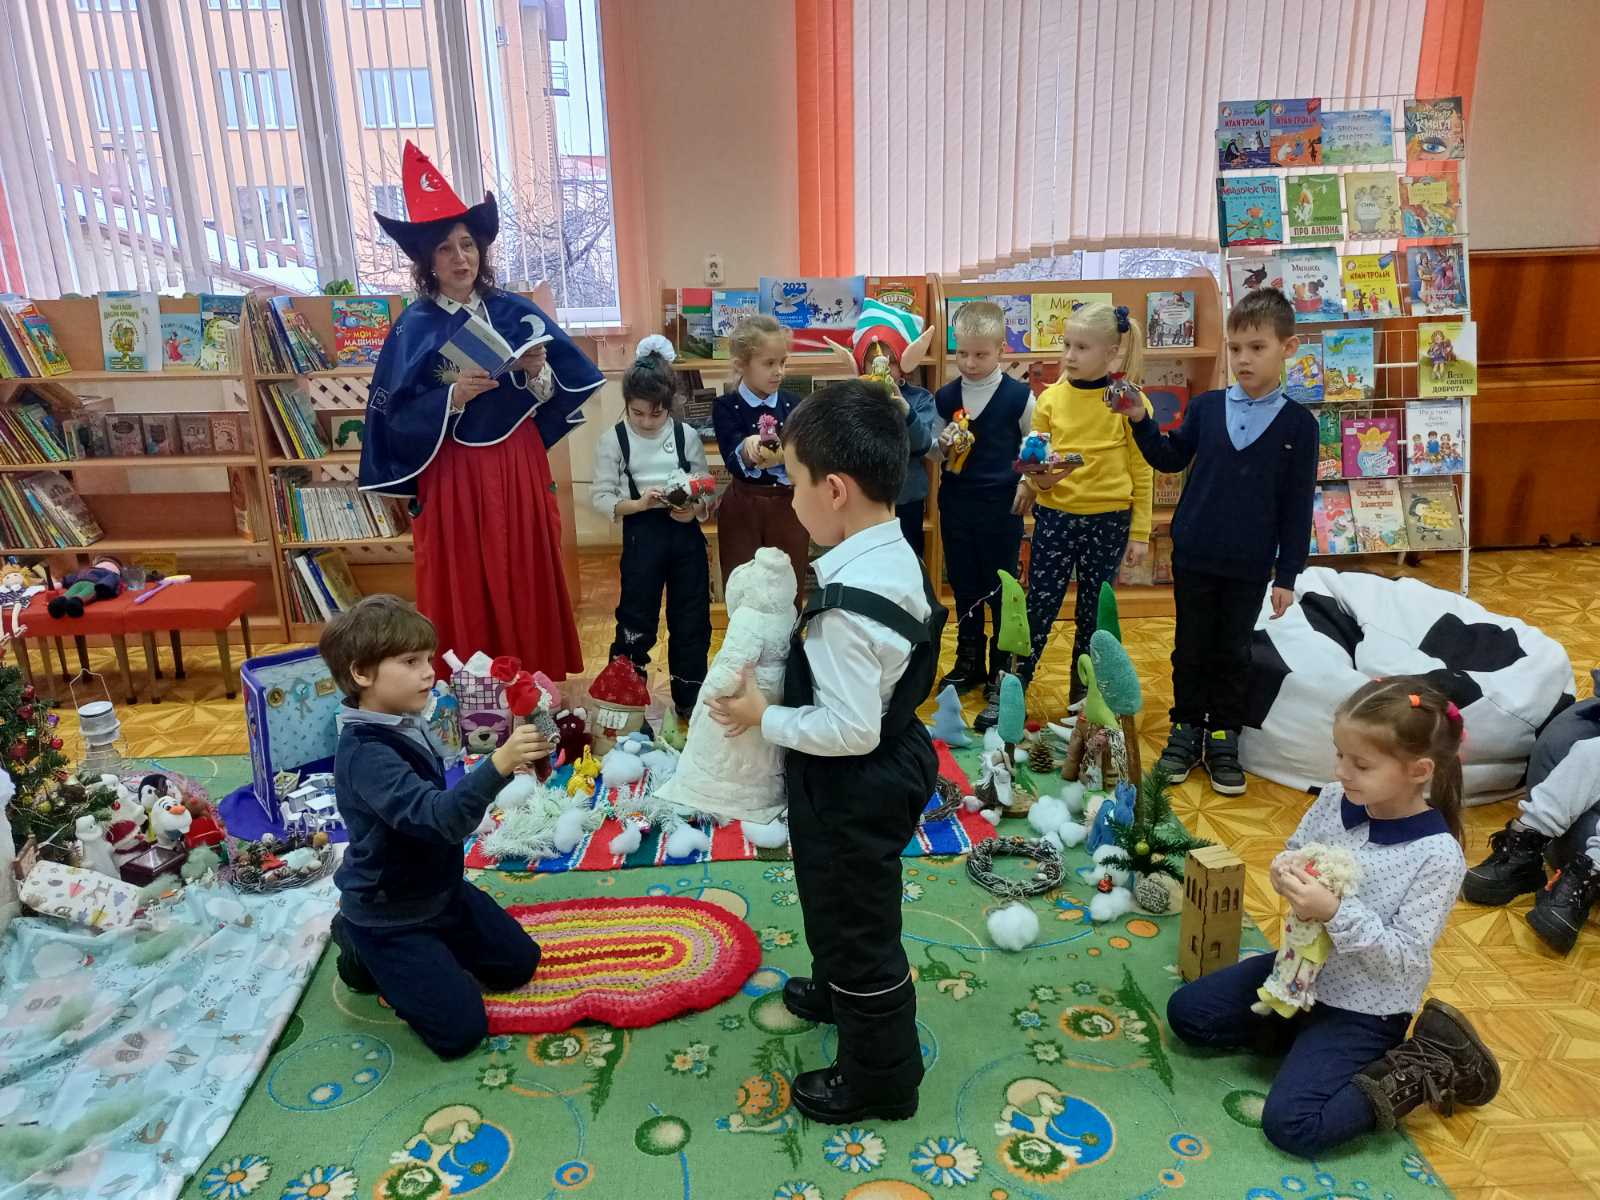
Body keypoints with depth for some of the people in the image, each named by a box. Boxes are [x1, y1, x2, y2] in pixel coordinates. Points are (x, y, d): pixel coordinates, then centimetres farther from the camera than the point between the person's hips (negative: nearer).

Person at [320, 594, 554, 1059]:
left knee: (519, 963, 14)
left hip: (439, 890, 9)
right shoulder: (365, 754, -31)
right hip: (388, 917, -8)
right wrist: (498, 764, -57)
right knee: (460, 1031, -5)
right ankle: (363, 952, 11)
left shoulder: (405, 725, -3)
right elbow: (437, 817, -46)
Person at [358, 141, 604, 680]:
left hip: (520, 470, 3)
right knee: (465, 599, 4)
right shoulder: (413, 329, -5)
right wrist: (451, 398, -22)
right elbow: (396, 422, -9)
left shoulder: (517, 313, 3)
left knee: (529, 589, 10)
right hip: (452, 478, -3)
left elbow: (563, 390, 5)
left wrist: (538, 375, -14)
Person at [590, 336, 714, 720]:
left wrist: (696, 509, -16)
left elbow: (707, 489, 5)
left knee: (691, 619, 10)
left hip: (686, 533, 2)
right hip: (642, 535, -2)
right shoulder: (613, 440, -4)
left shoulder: (687, 435, 1)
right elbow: (601, 498, -5)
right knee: (636, 620, 6)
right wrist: (639, 503, -21)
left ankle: (689, 698, 27)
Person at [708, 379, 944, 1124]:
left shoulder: (848, 603, -33)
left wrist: (762, 716, -19)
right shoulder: (895, 558, -4)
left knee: (858, 926, 12)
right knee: (844, 908, 33)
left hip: (852, 792, -10)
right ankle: (839, 993, 59)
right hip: (884, 773, 10)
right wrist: (806, 643, 0)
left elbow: (850, 729, -31)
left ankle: (880, 1079, 35)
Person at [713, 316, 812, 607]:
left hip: (789, 507, 1)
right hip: (742, 508, -1)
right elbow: (732, 462, -20)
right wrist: (747, 449, -43)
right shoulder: (726, 406, -4)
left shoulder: (794, 404, 1)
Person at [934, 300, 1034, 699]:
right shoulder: (945, 397, 2)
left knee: (1001, 589, 7)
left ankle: (1002, 666, 21)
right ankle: (969, 661, 27)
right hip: (955, 504, 3)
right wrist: (942, 446, -11)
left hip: (1003, 505, -3)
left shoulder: (1018, 396, -7)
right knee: (964, 586, 13)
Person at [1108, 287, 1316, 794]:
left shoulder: (1298, 423, -5)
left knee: (1233, 653, 10)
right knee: (1191, 648, 11)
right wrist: (1140, 421, -4)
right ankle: (1187, 729, 25)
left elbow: (1298, 505, -3)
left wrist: (1287, 574, -4)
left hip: (1249, 566, -1)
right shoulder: (1205, 407, 0)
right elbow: (1171, 459, 11)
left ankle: (1224, 737, 24)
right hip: (1194, 556, 2)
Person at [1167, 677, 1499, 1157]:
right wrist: (1286, 875, -17)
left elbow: (1406, 959, -24)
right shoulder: (1335, 799, -10)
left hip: (1363, 1007, -6)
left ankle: (1430, 1070, 2)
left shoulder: (1438, 856, -24)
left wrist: (1336, 912, -37)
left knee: (1291, 1126, -15)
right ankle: (1307, 1036, 14)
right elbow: (1294, 852, 6)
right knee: (1186, 1012, 4)